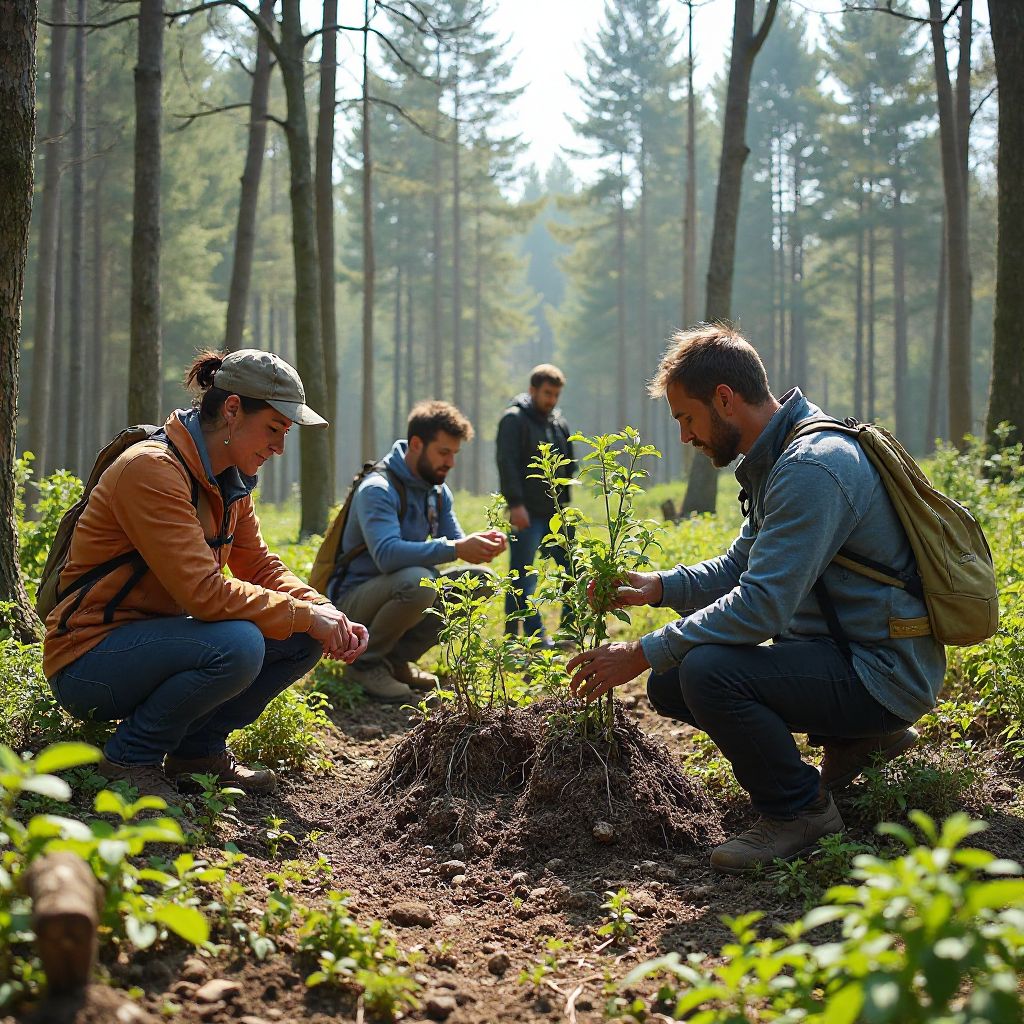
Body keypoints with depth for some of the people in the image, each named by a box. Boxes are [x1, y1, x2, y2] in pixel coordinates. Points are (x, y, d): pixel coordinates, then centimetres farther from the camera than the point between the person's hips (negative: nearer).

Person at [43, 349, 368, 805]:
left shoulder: (229, 482, 6)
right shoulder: (151, 469, -23)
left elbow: (260, 567, 9)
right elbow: (203, 591, -29)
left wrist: (327, 614, -9)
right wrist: (306, 617, -21)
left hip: (157, 639, 9)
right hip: (89, 660, -9)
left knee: (303, 640, -3)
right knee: (237, 646, -33)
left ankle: (199, 747, 10)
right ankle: (131, 756, -10)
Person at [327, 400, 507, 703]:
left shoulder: (438, 491, 7)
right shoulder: (378, 489, -21)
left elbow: (455, 541, 4)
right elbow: (387, 555, -36)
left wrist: (481, 544, -20)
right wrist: (455, 549, -41)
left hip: (398, 594, 9)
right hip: (353, 599, -8)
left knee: (480, 579, -4)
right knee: (417, 581, -36)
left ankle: (397, 658, 2)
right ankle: (366, 663, -12)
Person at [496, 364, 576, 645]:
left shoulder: (558, 421, 17)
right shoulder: (514, 419, -5)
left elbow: (569, 464, 24)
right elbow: (507, 463, -14)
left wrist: (565, 500, 14)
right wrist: (516, 503, -21)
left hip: (555, 513, 7)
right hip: (526, 514, -7)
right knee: (523, 578, -2)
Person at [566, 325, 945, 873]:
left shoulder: (812, 468, -24)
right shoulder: (775, 459, 10)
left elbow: (762, 606, -29)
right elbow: (740, 566, 18)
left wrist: (642, 654, -22)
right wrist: (658, 587, 1)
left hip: (883, 673, -10)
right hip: (839, 651, 10)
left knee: (707, 672, -30)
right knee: (669, 683, 9)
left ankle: (800, 809, -5)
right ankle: (855, 739, 14)